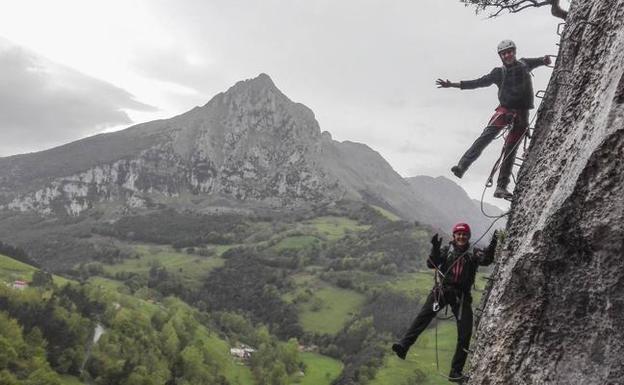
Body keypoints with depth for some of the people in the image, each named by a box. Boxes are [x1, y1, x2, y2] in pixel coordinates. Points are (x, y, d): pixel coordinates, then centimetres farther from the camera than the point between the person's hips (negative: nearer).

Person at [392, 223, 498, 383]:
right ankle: (403, 346, -37)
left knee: (465, 334, -1)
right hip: (442, 290, -1)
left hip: (462, 296, 1)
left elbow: (486, 260, -12)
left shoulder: (473, 253, 8)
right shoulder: (447, 250, 9)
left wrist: (493, 245, -28)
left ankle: (456, 371, 8)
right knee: (424, 315, -25)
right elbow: (431, 264, -4)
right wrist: (435, 249, -22)